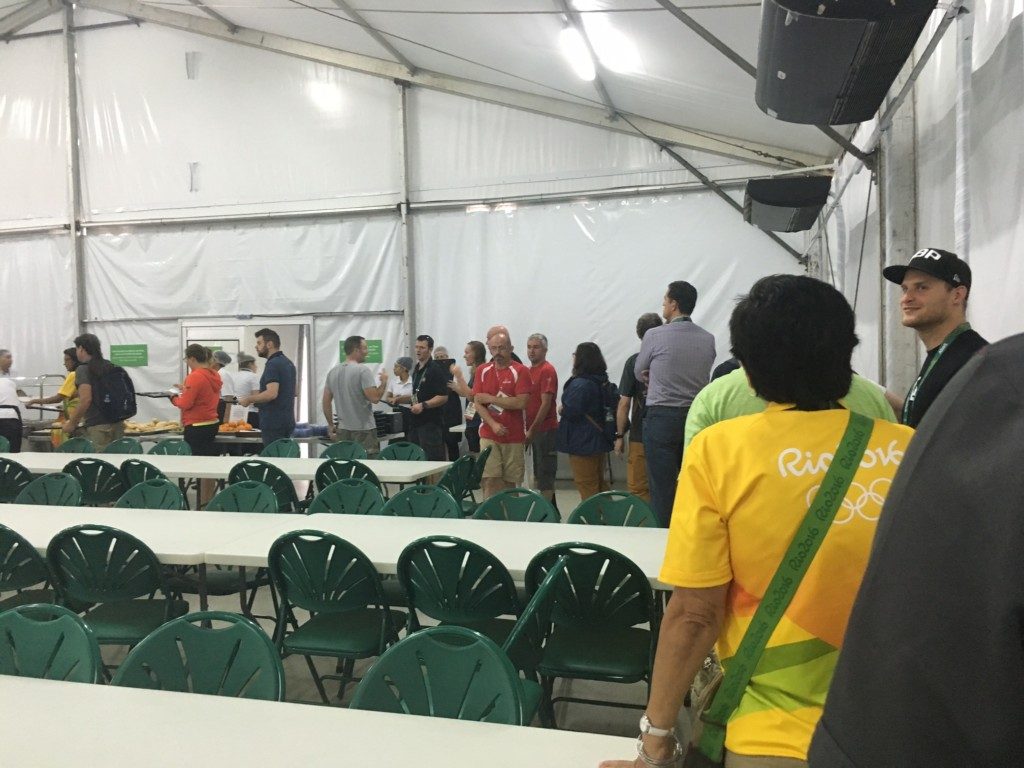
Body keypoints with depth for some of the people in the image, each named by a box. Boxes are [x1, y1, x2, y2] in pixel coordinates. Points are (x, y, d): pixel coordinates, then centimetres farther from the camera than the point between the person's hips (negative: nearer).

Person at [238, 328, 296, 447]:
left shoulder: (273, 364, -14)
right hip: (287, 421, 9)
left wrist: (249, 399, -11)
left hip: (274, 423, -9)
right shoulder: (288, 363, 15)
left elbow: (271, 393, -25)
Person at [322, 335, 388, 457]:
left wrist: (331, 425, 19)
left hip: (342, 430, 7)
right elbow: (374, 398, -18)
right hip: (364, 430, -7)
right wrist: (384, 382, -1)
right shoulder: (363, 370, -12)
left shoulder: (332, 372, 9)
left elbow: (326, 402, 12)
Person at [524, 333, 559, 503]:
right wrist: (529, 430, 11)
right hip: (534, 430, 9)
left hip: (545, 430, -9)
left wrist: (531, 430, -17)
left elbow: (545, 404, -17)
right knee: (538, 475, 15)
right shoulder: (529, 371, 14)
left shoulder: (547, 371, -12)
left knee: (545, 476, -4)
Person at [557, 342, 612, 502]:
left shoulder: (580, 384, -21)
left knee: (587, 488, -1)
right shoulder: (602, 381, 8)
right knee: (600, 483, 18)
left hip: (582, 442, -9)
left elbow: (571, 412, -25)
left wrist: (562, 410, -3)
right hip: (599, 439, 9)